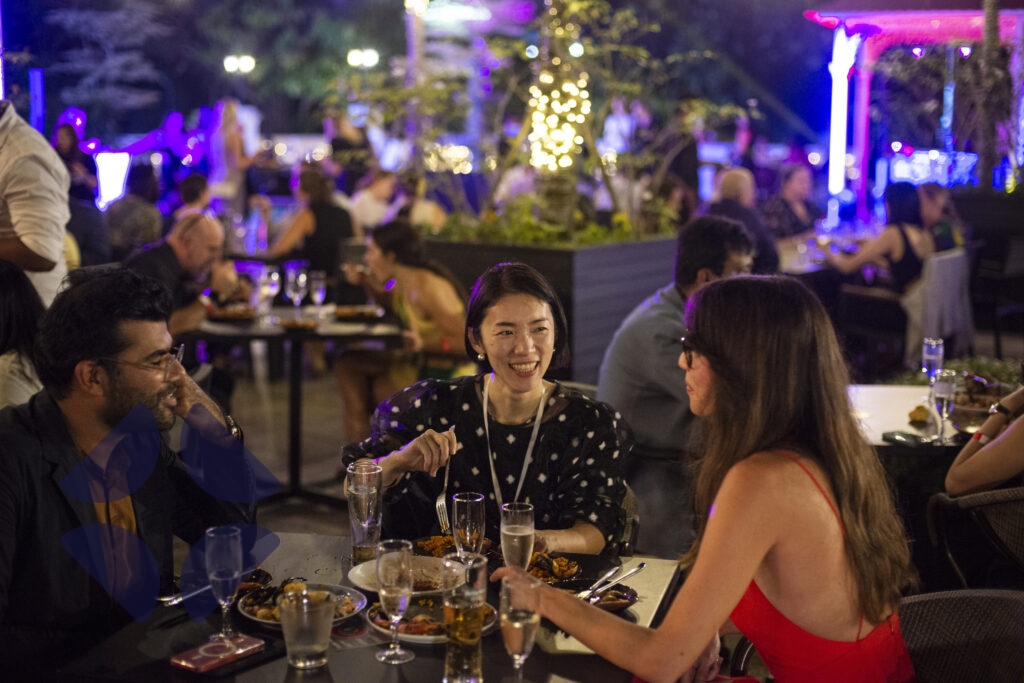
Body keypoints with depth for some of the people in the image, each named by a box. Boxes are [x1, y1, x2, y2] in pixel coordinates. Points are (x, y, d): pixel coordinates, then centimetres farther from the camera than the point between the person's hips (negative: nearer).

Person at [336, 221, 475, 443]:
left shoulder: (427, 287, -26)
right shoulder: (404, 281, 1)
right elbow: (392, 302, 27)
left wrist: (425, 345, -38)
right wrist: (366, 282, 11)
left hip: (448, 375, -10)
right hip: (419, 364, 10)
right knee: (349, 363, 10)